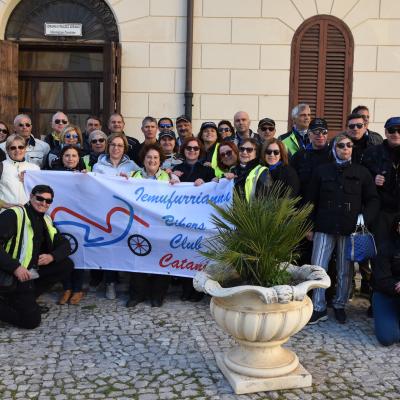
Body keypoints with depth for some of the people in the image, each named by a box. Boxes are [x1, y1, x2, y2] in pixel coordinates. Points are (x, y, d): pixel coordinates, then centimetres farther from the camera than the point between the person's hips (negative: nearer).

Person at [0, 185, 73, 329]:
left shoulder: (45, 220, 10)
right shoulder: (13, 215, -13)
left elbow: (64, 245, 12)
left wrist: (52, 256, -10)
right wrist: (15, 267, -29)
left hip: (33, 271, 8)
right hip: (13, 274, -8)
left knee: (67, 264, -1)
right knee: (31, 321, -17)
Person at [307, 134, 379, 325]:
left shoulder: (362, 172, 6)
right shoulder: (322, 171, 6)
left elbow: (373, 200, 7)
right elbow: (312, 201, 9)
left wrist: (365, 219, -10)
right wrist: (310, 226, 6)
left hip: (350, 229, 0)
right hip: (324, 228, 0)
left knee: (345, 271, 6)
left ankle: (340, 305, 24)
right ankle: (319, 309, 8)